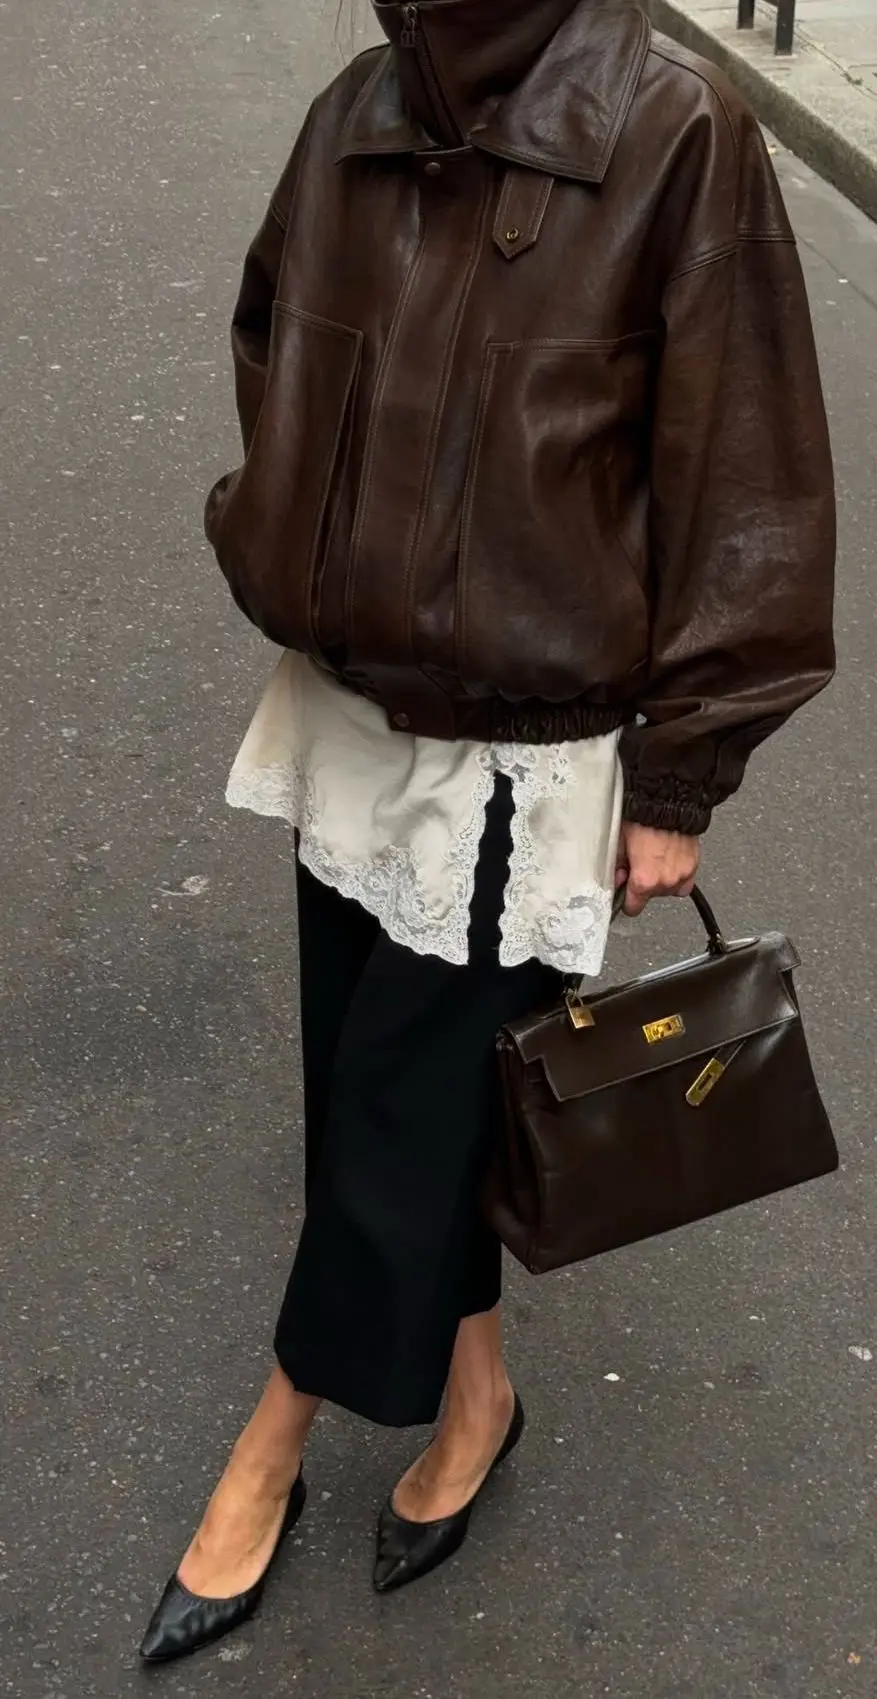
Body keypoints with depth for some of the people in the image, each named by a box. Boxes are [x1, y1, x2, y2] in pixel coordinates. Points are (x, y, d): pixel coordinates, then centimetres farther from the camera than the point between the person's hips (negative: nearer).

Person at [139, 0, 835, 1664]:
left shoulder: (676, 137, -18)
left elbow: (743, 483, -13)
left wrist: (679, 772, -9)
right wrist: (281, 556, 7)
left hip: (518, 761, -5)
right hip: (350, 716, 6)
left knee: (399, 1111, 8)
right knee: (390, 1084, 18)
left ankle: (274, 1443, 32)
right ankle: (473, 1387, 44)